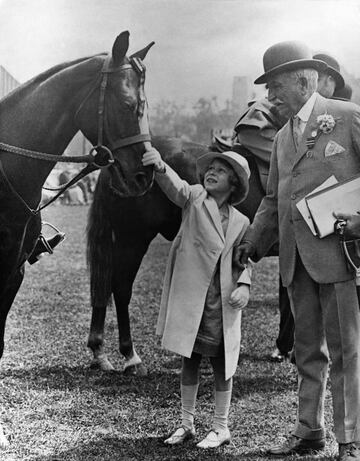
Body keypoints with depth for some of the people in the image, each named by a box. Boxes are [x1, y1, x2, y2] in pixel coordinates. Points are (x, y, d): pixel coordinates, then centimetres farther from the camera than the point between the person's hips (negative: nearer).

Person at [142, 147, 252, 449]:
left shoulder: (241, 222, 7)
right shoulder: (194, 198, 1)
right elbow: (174, 186, -18)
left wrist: (244, 285, -7)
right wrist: (160, 167, -39)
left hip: (222, 304, 1)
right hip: (189, 297, 0)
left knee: (221, 363, 6)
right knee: (189, 360, 10)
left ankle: (221, 428, 18)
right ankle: (187, 424, 23)